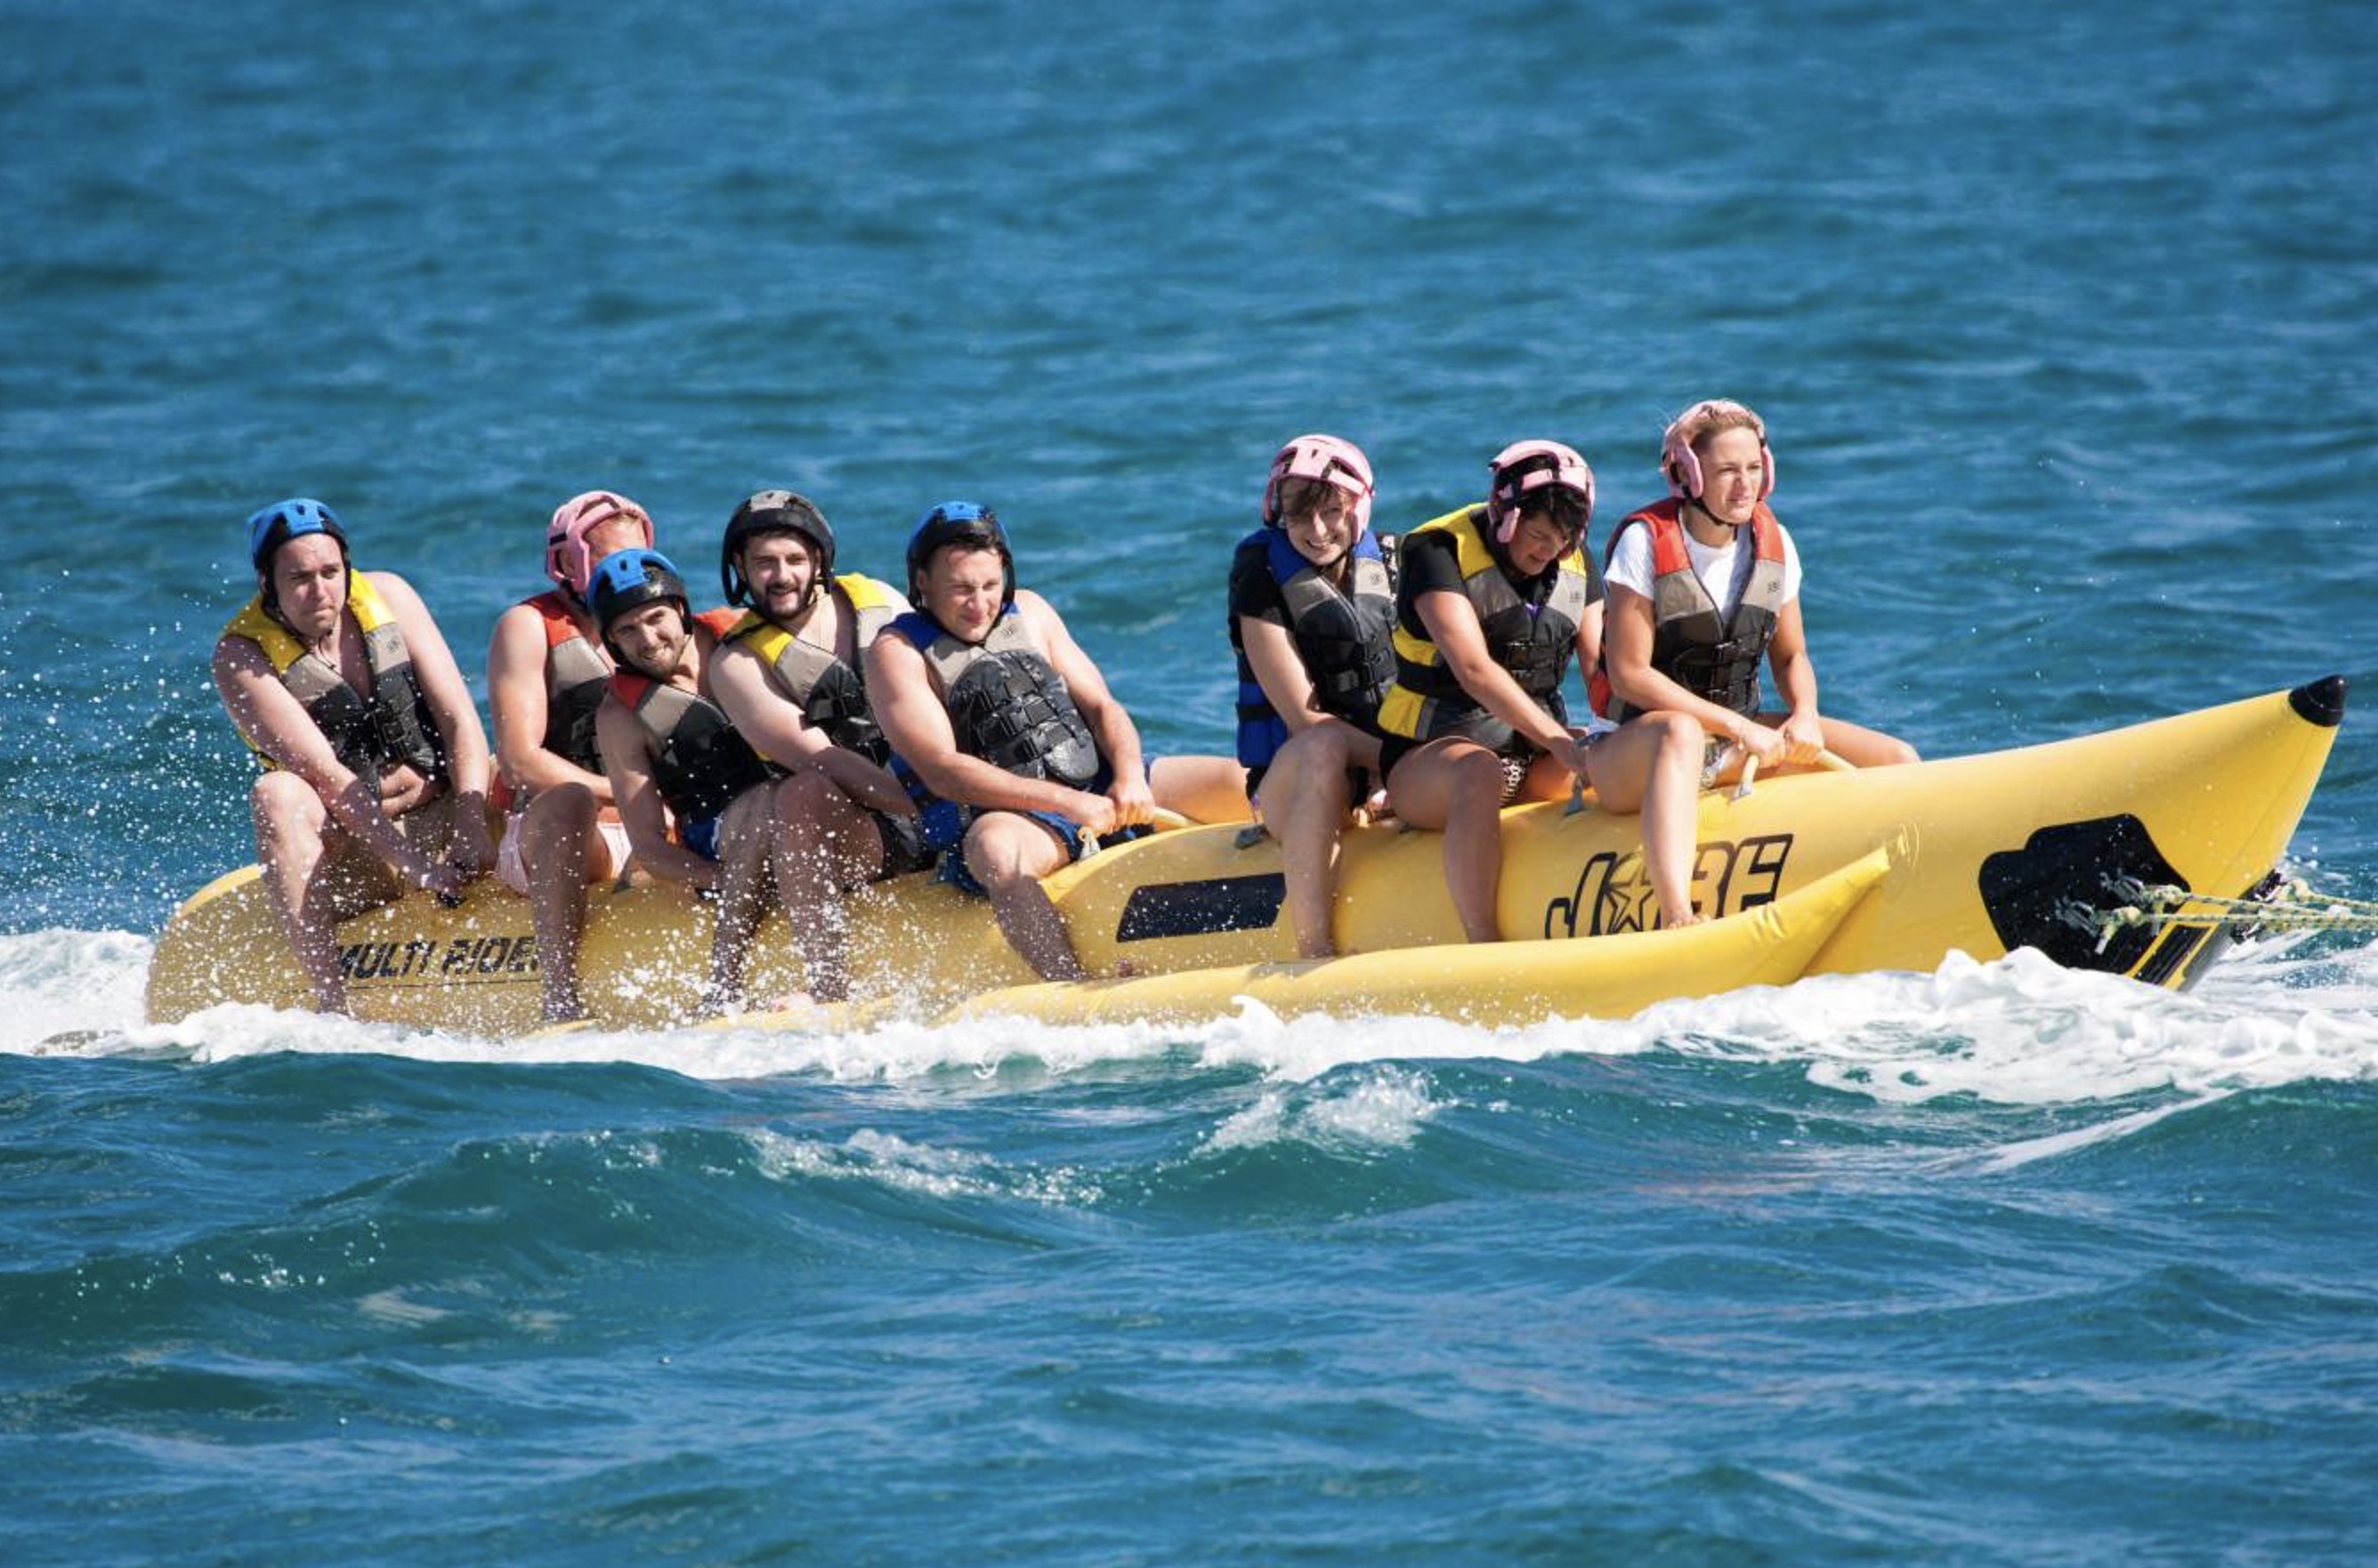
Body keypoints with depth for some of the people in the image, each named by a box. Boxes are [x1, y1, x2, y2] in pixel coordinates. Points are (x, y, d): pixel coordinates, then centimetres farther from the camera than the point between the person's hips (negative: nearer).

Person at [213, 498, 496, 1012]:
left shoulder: (387, 596, 1)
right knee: (277, 794, -32)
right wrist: (412, 862, -31)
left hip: (438, 823, 3)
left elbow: (462, 723, -4)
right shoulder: (241, 655, -9)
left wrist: (470, 832, -20)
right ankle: (331, 1005, -42)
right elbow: (324, 776, -20)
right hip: (352, 858, -3)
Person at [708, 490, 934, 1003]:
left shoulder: (876, 601, 10)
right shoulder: (738, 664, -2)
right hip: (856, 829, -5)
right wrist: (926, 804, -26)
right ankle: (828, 991, -44)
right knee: (800, 795, -35)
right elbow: (819, 760, -14)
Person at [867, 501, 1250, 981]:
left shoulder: (1027, 612, 16)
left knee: (1252, 785, -11)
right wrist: (1066, 803, -21)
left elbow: (1100, 705, 14)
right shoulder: (899, 652, -2)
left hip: (1101, 783, 6)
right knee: (994, 849, -42)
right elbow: (942, 771, -13)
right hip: (1016, 815, -6)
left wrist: (1129, 776, -9)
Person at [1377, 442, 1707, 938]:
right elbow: (1474, 670, -20)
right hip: (1431, 760, -6)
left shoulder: (1575, 565, 12)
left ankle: (1676, 917, -41)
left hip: (1537, 765, 6)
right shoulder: (1441, 553, -8)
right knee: (1480, 773, -44)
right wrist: (1559, 742, -27)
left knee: (1679, 732, -20)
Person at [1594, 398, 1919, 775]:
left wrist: (1805, 716, -12)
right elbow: (1629, 676, -16)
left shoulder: (1773, 543, 3)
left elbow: (1791, 656, 12)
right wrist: (1739, 728, -20)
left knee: (1900, 759, -9)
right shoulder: (1646, 542, -13)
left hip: (1741, 723, 5)